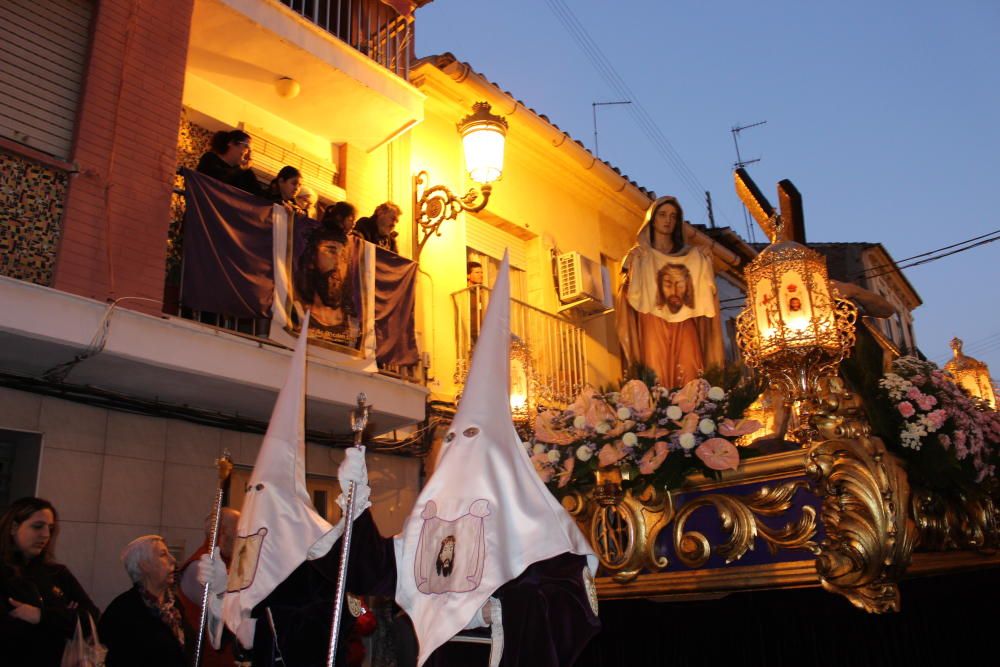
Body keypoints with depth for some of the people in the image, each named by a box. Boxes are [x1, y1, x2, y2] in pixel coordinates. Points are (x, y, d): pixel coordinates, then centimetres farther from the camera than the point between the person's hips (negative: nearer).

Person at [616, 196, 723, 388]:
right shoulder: (639, 255, 8)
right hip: (653, 328, -2)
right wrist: (630, 270, -14)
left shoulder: (692, 256, 15)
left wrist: (706, 265, 1)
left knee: (690, 380, -8)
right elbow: (630, 295, 0)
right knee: (656, 381, -9)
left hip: (685, 329, 2)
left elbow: (703, 293, 11)